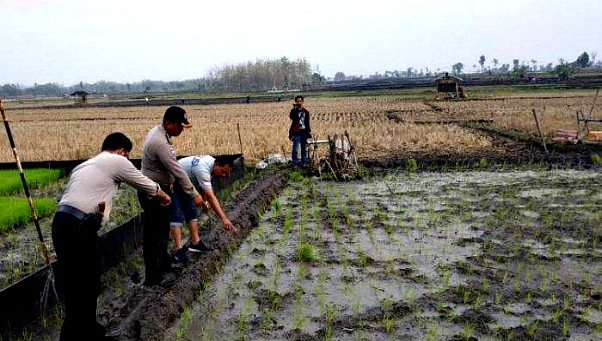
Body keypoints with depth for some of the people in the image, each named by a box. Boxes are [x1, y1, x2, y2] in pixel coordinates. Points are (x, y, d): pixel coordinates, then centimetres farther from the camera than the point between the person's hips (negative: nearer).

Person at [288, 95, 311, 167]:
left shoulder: (305, 111, 9)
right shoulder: (294, 111, -2)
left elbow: (307, 123, 15)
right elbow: (294, 119, -21)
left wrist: (309, 131, 13)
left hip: (304, 133, 4)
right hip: (296, 133, -4)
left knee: (304, 148, 11)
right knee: (295, 149, -6)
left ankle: (304, 162, 22)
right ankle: (295, 163, 1)